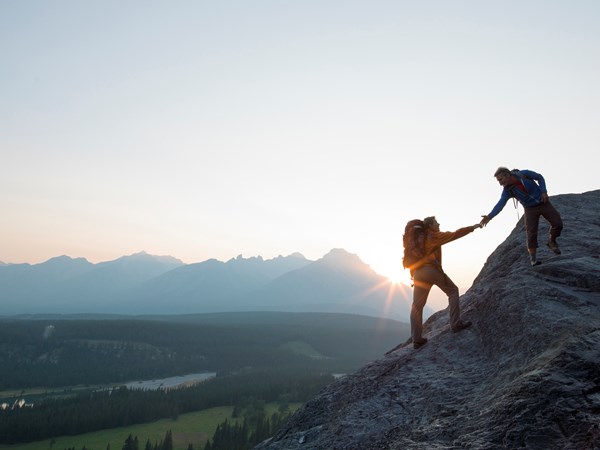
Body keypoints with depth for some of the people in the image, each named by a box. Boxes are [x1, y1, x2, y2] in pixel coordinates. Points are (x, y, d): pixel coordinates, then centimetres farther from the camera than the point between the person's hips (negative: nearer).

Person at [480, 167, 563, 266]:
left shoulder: (524, 174, -19)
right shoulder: (507, 190, -15)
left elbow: (540, 178, -3)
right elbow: (500, 204, -23)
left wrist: (543, 192, -16)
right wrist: (490, 216, -37)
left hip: (543, 203, 0)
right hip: (530, 209, 0)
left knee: (557, 223, -10)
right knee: (531, 232, -11)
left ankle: (552, 241, 18)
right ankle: (533, 258, 0)